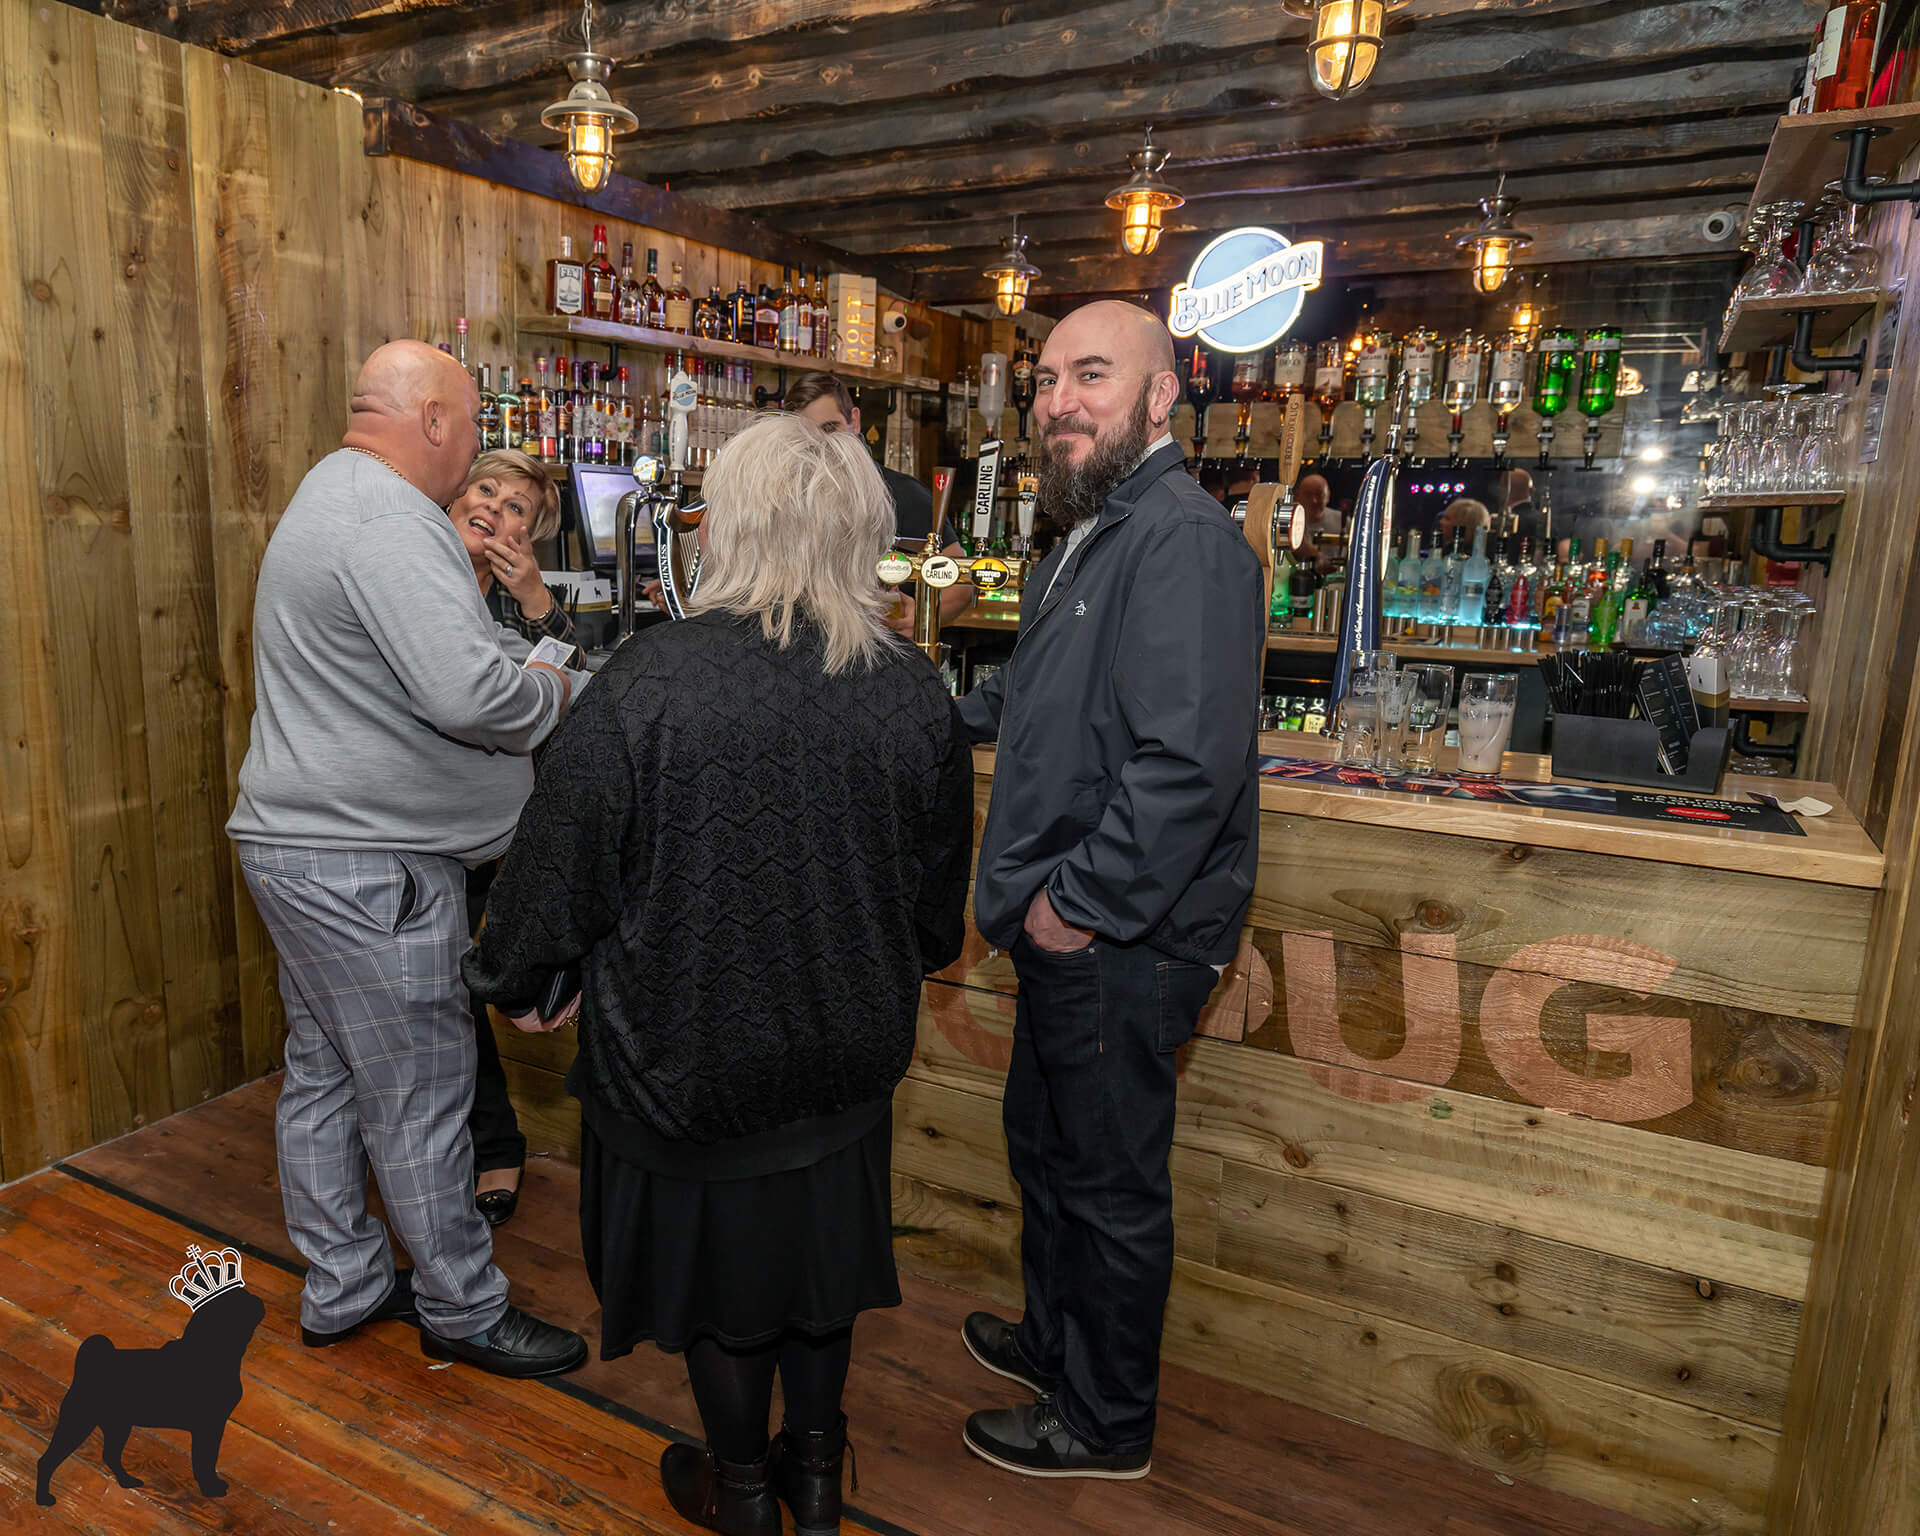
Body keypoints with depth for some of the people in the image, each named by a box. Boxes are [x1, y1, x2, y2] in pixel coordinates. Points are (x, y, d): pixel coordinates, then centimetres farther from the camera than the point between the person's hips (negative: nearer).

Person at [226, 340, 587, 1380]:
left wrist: (510, 656, 10)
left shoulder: (331, 497, 17)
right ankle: (463, 1311, 19)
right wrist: (553, 692, -11)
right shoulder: (390, 524, -20)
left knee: (324, 1075, 19)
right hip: (365, 868, -11)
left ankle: (342, 1289, 35)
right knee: (421, 1100, 2)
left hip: (301, 842, 11)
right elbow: (468, 692, -30)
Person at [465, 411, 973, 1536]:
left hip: (687, 1052, -3)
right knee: (819, 1240, 24)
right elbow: (941, 901, 1)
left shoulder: (646, 683, -23)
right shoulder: (915, 695, -12)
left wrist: (510, 978, 9)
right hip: (846, 1050, 3)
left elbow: (560, 869, -12)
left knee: (713, 1255, 20)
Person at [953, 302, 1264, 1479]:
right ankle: (1056, 1340, 47)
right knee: (1047, 1146, 24)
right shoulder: (1093, 533, 15)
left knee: (1109, 1183, 8)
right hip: (1072, 932, 10)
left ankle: (1106, 1424, 31)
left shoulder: (1183, 537, -20)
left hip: (1124, 941, -10)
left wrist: (1082, 900, -23)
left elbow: (1188, 759, -29)